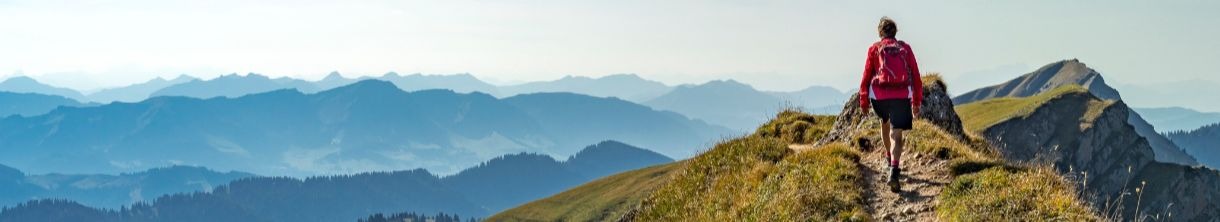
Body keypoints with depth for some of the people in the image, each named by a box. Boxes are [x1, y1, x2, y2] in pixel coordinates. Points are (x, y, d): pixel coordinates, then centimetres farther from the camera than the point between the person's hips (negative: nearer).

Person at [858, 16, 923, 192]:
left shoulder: (874, 48, 8)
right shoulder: (905, 48, 12)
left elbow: (867, 76, 3)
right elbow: (916, 75, 9)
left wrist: (863, 101, 8)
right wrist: (917, 101, 14)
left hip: (879, 95, 0)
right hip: (902, 96, 0)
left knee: (885, 122, 30)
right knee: (896, 134, -5)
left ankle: (889, 157, 42)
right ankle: (893, 172, -23)